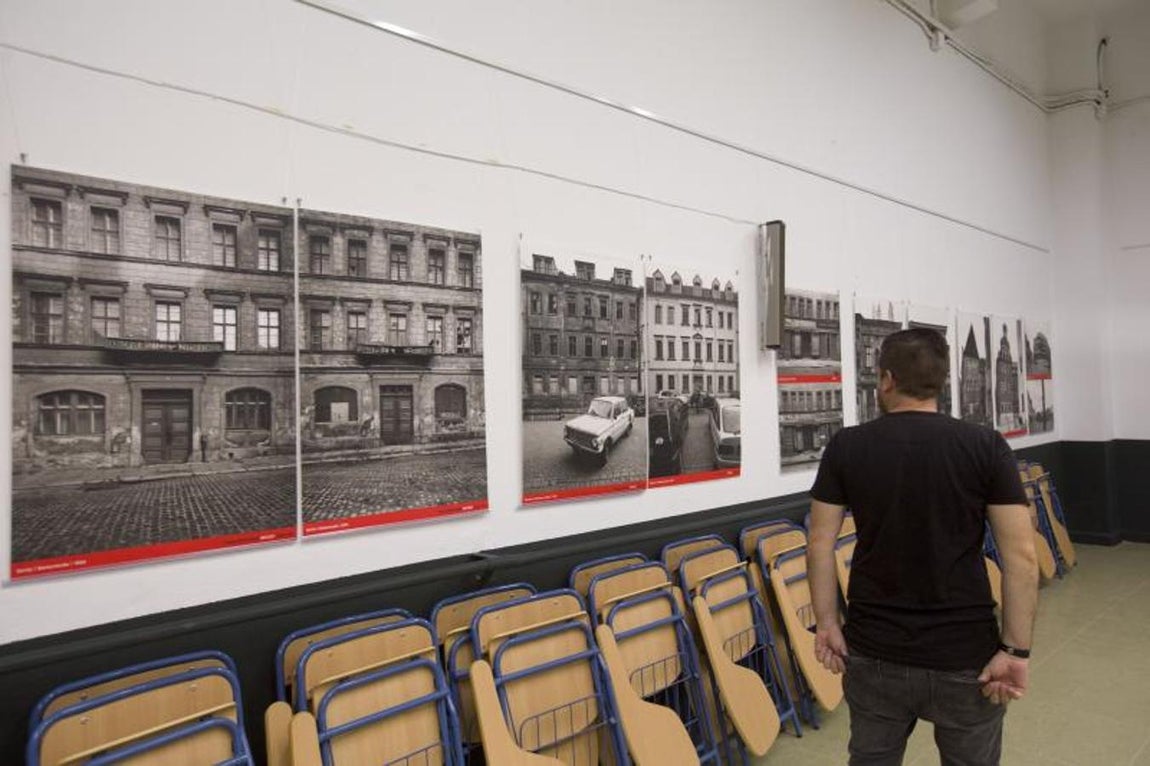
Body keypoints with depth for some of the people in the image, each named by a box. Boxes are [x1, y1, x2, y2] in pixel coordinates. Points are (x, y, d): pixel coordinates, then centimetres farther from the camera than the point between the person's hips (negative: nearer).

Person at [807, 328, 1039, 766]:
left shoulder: (846, 446, -7)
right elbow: (1021, 556, -11)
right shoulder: (986, 446, -8)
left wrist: (826, 624, 4)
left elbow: (820, 545, -5)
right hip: (965, 658, 0)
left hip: (873, 653, 1)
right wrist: (1015, 649, -4)